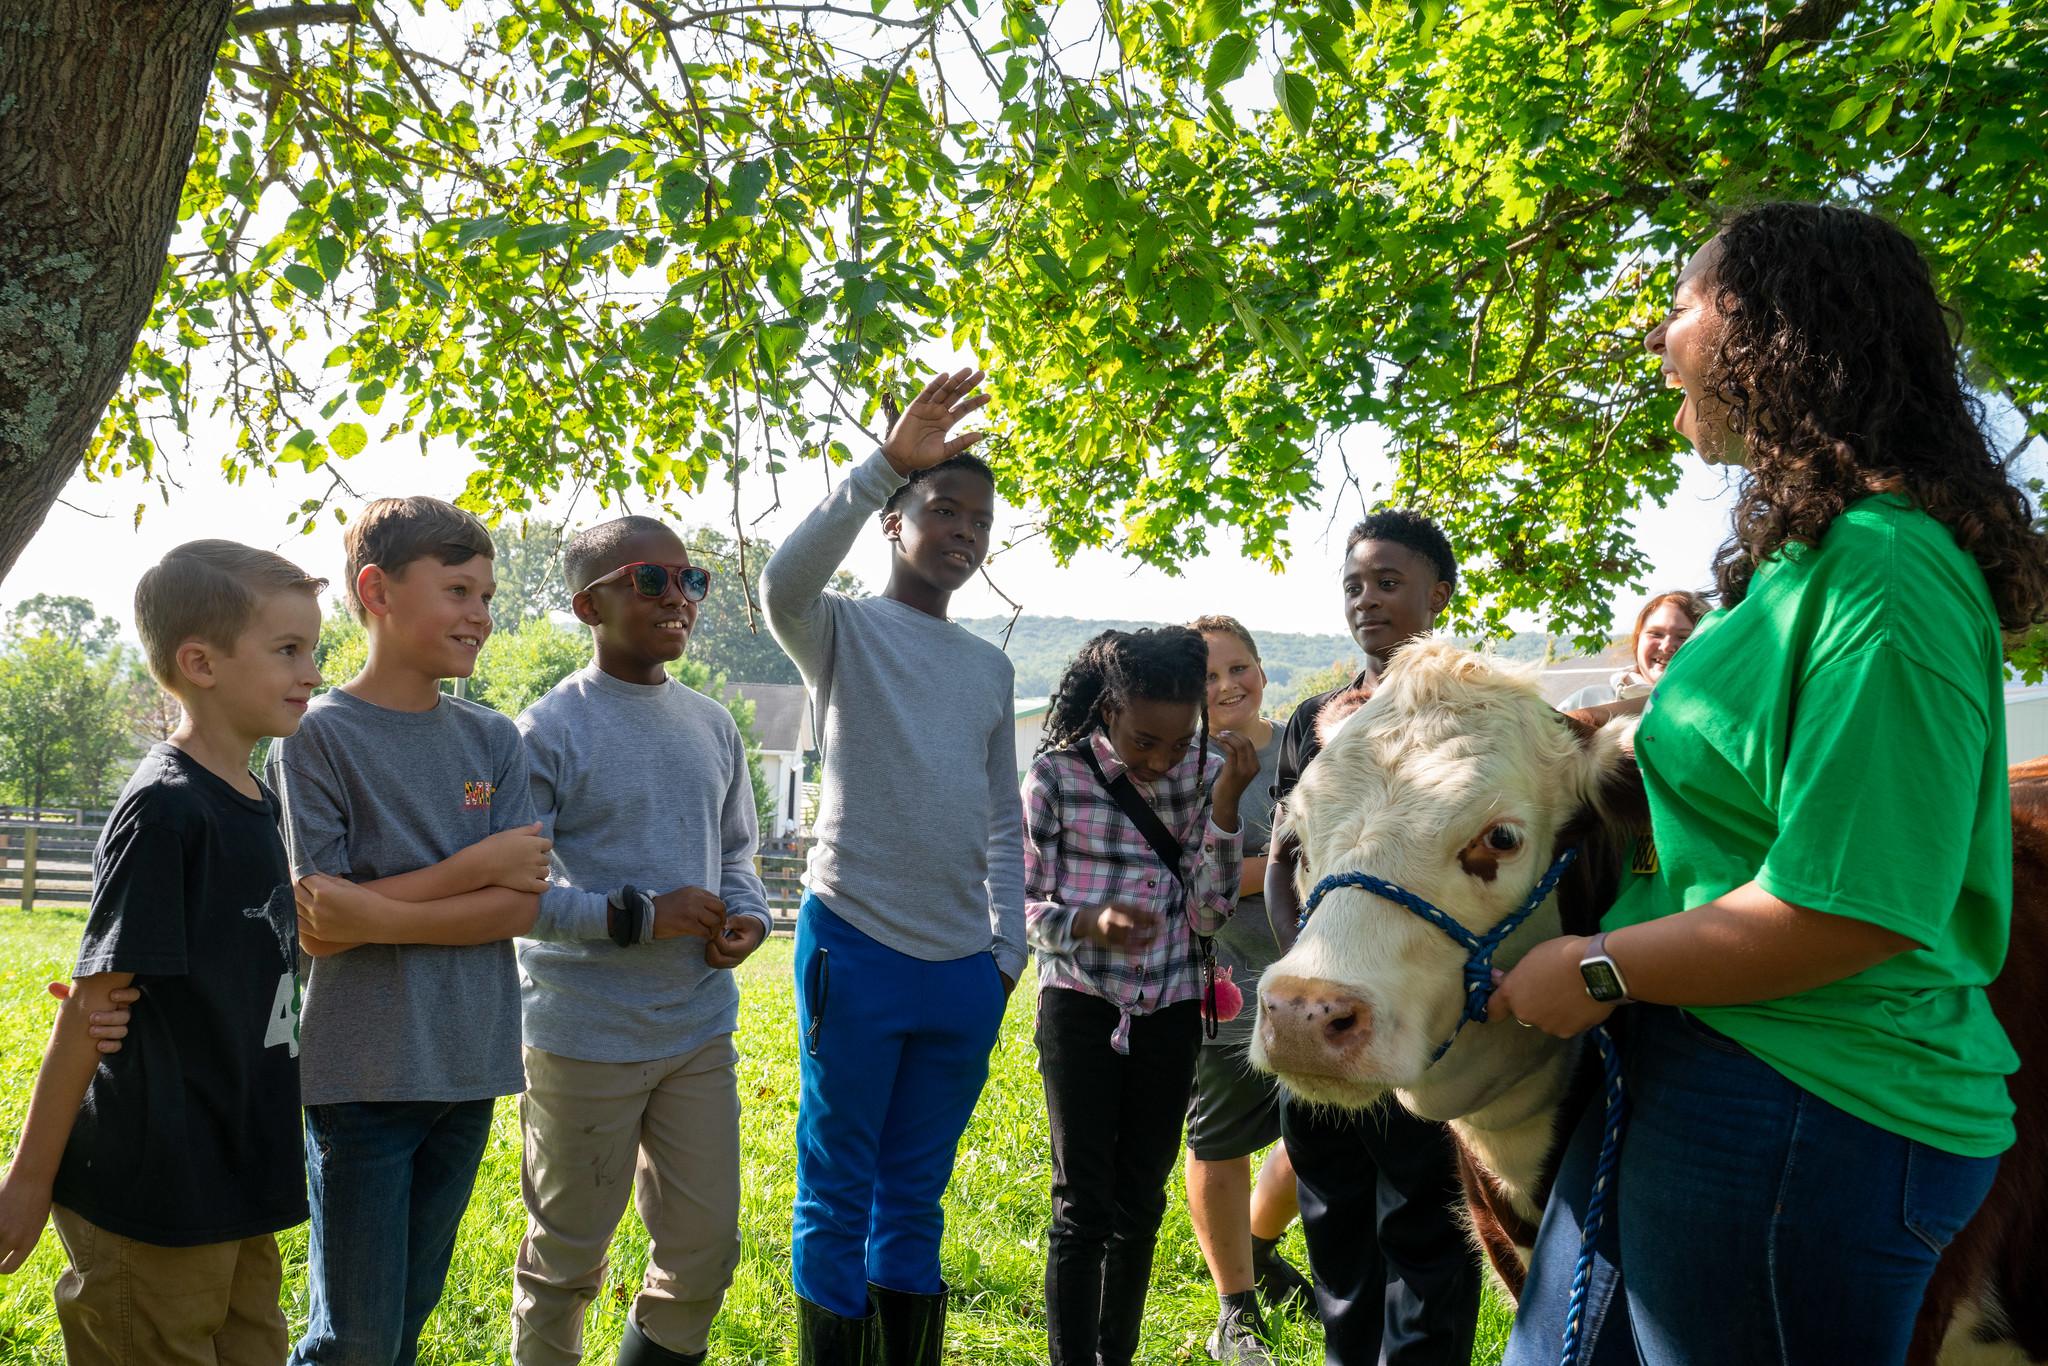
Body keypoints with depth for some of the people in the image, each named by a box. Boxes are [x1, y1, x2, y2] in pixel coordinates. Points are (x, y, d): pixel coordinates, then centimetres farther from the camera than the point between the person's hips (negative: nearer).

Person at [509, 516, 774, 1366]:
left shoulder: (712, 727, 8)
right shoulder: (549, 732, -11)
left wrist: (749, 914, -2)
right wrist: (637, 916, -22)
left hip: (700, 1029, 6)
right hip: (585, 1036, -5)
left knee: (705, 1248, 12)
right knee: (566, 1258, 10)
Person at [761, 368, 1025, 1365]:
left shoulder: (990, 666, 15)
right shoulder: (845, 631, -1)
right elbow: (784, 583, -26)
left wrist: (1007, 948, 12)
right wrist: (888, 462, -30)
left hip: (963, 967, 5)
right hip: (857, 945, -5)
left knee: (916, 1198, 15)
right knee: (838, 1197, 4)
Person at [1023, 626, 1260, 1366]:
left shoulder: (1205, 772, -4)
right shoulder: (1057, 774, -11)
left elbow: (1209, 913, -5)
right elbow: (1025, 904, -7)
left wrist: (1224, 802, -16)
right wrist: (1091, 923, -27)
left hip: (1168, 1012, 3)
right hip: (1080, 1006, -3)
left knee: (1141, 1202, 13)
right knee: (1083, 1205, -3)